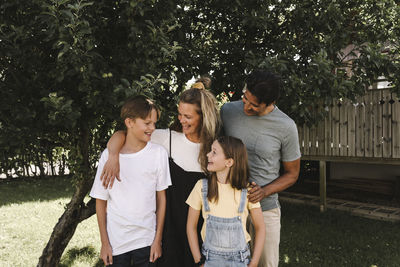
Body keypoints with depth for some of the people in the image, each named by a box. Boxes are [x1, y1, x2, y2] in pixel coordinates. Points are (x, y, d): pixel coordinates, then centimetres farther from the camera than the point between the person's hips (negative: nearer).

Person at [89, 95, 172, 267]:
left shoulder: (159, 153, -5)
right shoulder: (108, 155, -6)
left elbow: (161, 197, -1)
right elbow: (101, 201, 0)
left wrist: (158, 239, -1)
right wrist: (104, 243, 0)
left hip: (147, 240, 0)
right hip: (116, 241, 0)